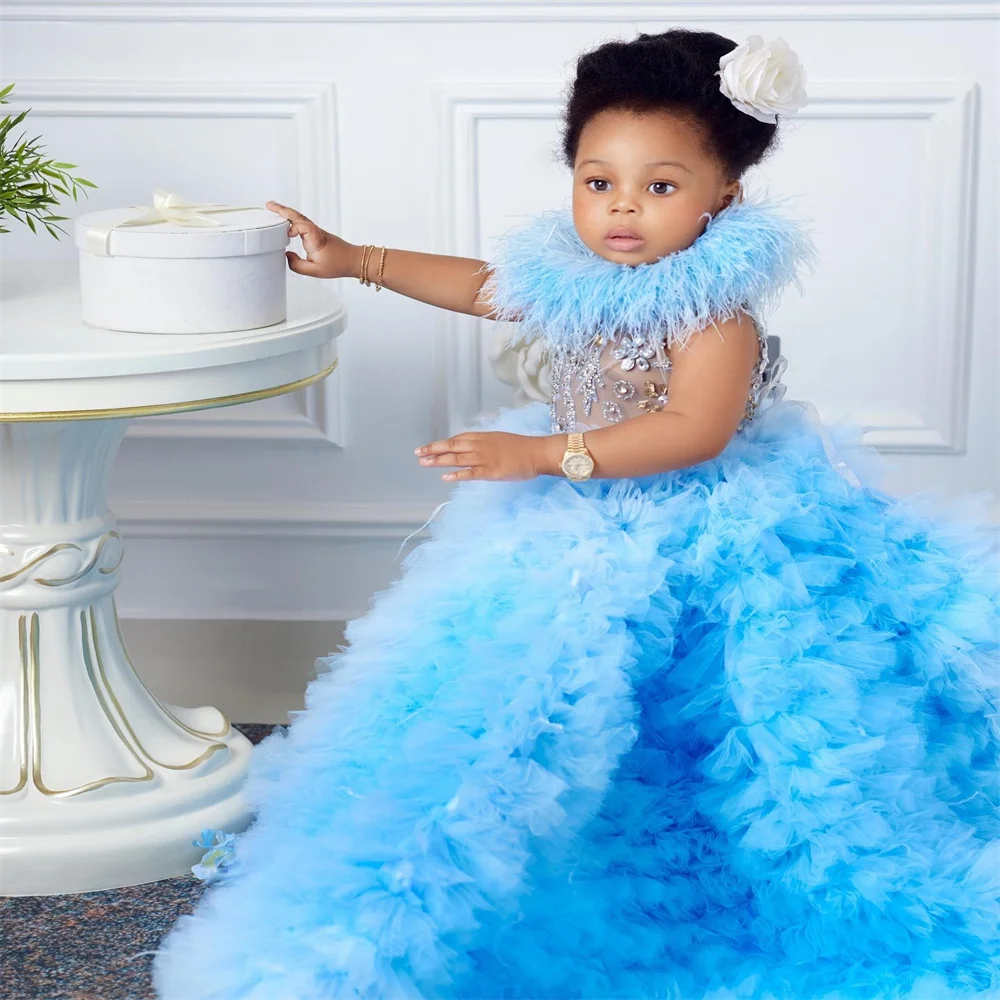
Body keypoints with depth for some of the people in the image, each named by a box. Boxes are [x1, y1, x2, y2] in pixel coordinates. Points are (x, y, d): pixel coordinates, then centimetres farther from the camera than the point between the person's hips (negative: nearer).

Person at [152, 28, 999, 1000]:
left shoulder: (715, 306, -22)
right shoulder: (571, 280, -1)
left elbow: (696, 430, -33)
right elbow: (480, 284, 18)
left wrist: (545, 454, -37)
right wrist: (351, 258, 20)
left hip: (704, 543, -7)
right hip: (583, 533, 7)